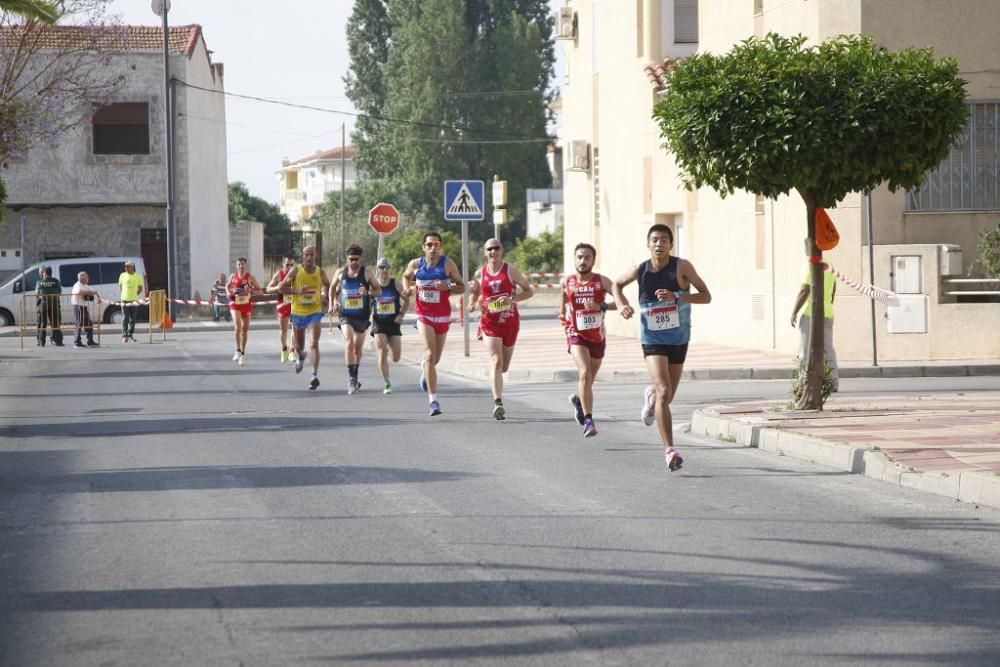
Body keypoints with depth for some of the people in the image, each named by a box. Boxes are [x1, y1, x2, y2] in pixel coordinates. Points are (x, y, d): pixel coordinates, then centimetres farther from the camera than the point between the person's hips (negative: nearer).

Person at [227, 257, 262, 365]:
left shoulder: (250, 278, -5)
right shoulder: (233, 276, 0)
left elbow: (260, 291, -3)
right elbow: (227, 286, 19)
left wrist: (250, 290, -20)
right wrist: (228, 292, -2)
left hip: (247, 305, 0)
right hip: (235, 304, 0)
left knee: (245, 329, 10)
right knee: (237, 327, -20)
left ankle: (243, 353, 21)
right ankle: (238, 350, -13)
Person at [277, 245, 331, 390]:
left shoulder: (320, 272, -3)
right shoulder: (295, 270, -8)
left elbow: (327, 285, 18)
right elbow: (281, 288, -9)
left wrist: (324, 295, -3)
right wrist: (297, 291, -24)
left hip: (314, 312, -1)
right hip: (297, 313, 1)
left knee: (314, 344, -18)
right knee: (298, 346, 16)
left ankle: (315, 375, -22)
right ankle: (301, 357, 53)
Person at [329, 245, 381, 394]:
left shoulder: (366, 273, -3)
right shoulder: (340, 272, 1)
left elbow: (379, 291, 0)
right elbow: (332, 288, 18)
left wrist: (368, 292, -20)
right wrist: (332, 304, 7)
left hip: (362, 315, 1)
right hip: (346, 315, -1)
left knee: (358, 347, 13)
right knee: (349, 342, -21)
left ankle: (354, 377, 32)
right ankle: (351, 378, -23)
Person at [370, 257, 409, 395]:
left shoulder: (395, 283, 0)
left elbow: (406, 299, 8)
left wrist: (401, 314, -3)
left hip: (393, 323, 1)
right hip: (379, 323, -1)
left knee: (396, 357, 3)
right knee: (382, 353, -14)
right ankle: (387, 384, -7)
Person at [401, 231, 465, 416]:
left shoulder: (448, 264, -6)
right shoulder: (415, 264, -1)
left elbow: (462, 287, -1)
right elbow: (406, 276, 21)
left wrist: (448, 287, -21)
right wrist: (408, 288, 1)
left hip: (443, 316, 1)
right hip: (424, 316, -1)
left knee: (435, 358, 15)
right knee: (430, 355, -17)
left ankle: (424, 367, 54)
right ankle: (433, 400, -18)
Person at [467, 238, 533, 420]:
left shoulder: (510, 271, -2)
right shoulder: (480, 274, 3)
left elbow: (529, 291, 1)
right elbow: (474, 293, 20)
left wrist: (512, 299, -17)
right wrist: (475, 304, -2)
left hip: (510, 321, 1)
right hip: (489, 322, -1)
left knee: (504, 367, 11)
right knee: (496, 361, -19)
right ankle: (498, 403, -27)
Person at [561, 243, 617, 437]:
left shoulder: (602, 281, -8)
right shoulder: (566, 282, -3)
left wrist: (601, 306, -30)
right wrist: (563, 313, 11)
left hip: (598, 337, 2)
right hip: (576, 335, -2)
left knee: (589, 379, 17)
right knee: (584, 374, -24)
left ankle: (578, 399, 52)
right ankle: (588, 421, -26)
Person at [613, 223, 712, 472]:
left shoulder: (682, 267, -10)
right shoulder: (639, 271, -6)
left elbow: (706, 296, -10)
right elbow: (617, 284, 15)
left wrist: (677, 296, -24)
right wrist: (622, 305, -5)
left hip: (679, 340, 2)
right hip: (653, 341, -1)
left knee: (667, 397, 14)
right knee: (664, 391, -20)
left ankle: (651, 396, 53)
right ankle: (669, 450, -19)